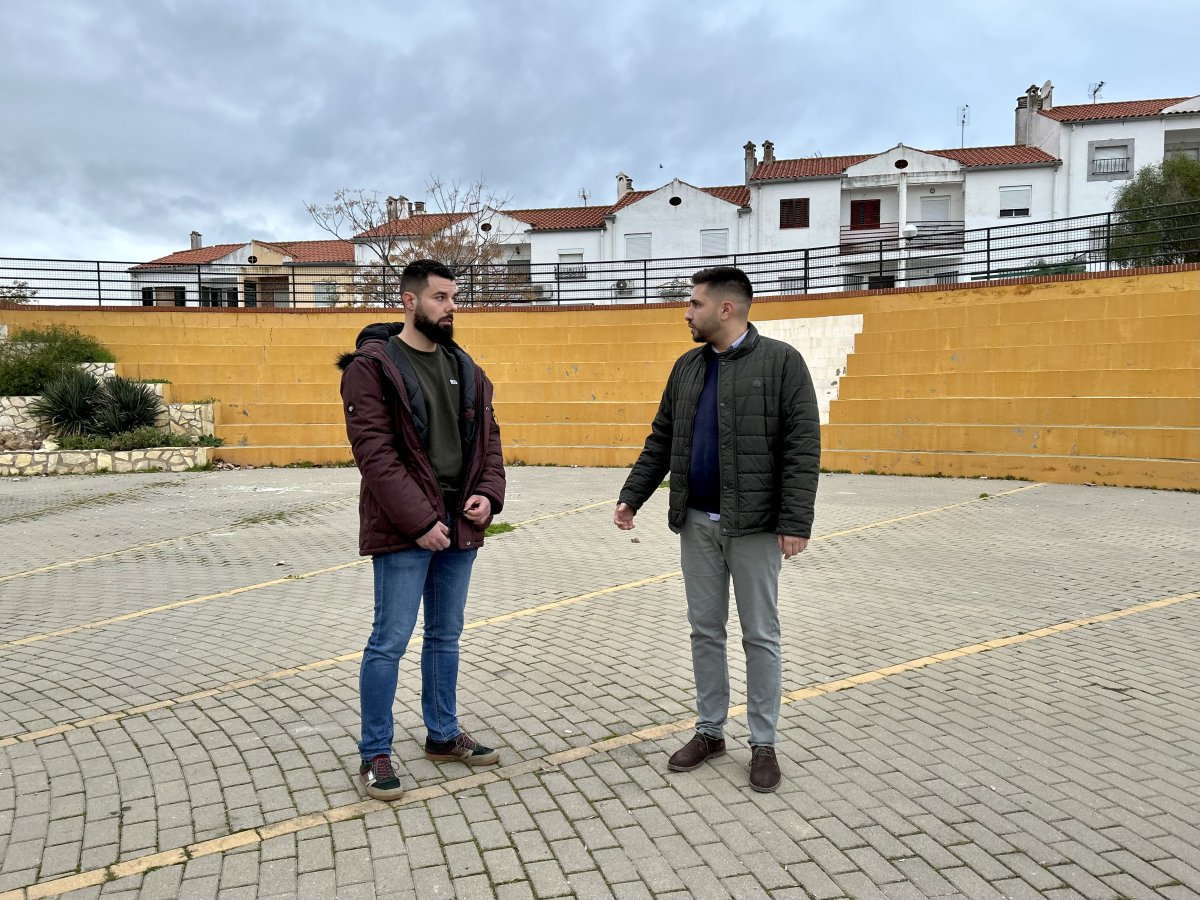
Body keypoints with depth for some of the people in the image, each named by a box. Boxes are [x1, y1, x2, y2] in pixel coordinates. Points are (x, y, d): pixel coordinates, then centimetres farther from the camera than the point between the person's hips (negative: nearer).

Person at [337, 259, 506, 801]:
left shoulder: (464, 368, 12)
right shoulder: (372, 366, -9)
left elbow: (488, 436, 13)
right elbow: (375, 452, -16)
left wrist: (489, 493, -5)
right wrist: (419, 520, -20)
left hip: (459, 526, 7)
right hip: (403, 530, -6)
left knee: (446, 636, 17)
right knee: (390, 641, 1)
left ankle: (443, 735, 32)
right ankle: (375, 755, 16)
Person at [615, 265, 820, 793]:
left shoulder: (780, 361, -9)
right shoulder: (687, 367, 10)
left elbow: (802, 447, -13)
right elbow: (661, 440, 14)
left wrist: (795, 520, -18)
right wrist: (632, 495, 7)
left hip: (753, 525, -5)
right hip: (697, 523, 6)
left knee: (760, 636, 6)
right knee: (705, 630, 13)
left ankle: (763, 743, 20)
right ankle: (710, 731, 27)